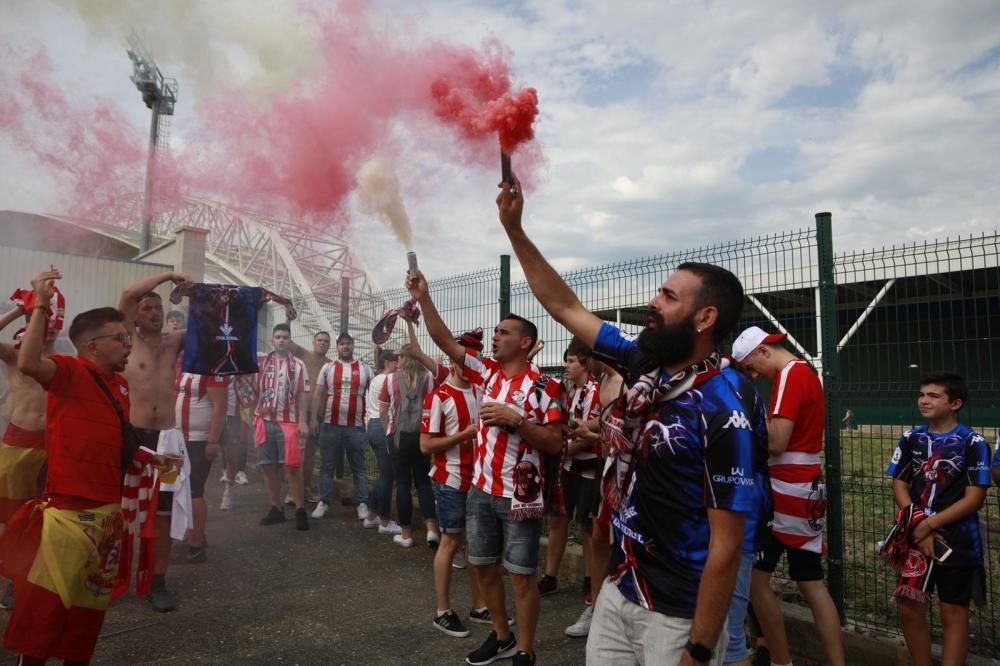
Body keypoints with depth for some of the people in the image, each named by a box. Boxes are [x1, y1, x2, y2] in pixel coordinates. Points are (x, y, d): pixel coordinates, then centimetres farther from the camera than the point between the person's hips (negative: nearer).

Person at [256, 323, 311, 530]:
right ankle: (277, 509, 19)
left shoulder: (298, 365, 2)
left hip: (288, 422, -3)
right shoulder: (261, 360, 9)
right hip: (264, 421, 3)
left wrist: (302, 421, -7)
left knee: (292, 467, -5)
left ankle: (300, 510, 3)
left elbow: (303, 395, 0)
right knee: (268, 467, 8)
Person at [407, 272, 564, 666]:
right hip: (480, 490, 6)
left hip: (519, 496, -6)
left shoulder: (543, 386, -11)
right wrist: (423, 297, -9)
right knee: (483, 567, 17)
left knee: (521, 576, 5)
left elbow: (555, 444, -12)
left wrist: (516, 420, -23)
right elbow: (444, 340, -2)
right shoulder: (486, 372, 4)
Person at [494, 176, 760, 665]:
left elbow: (726, 547, -20)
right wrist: (513, 228, 3)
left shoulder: (722, 411, -22)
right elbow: (566, 308, 5)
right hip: (617, 591, 7)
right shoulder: (643, 363, -2)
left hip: (678, 616, -6)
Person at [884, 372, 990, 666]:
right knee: (910, 609, 8)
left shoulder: (973, 443, -9)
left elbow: (974, 499, -12)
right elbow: (899, 485, 4)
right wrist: (917, 526, -9)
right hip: (916, 537, 4)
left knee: (954, 614, 8)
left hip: (957, 541, -4)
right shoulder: (911, 438, 4)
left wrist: (929, 525, -14)